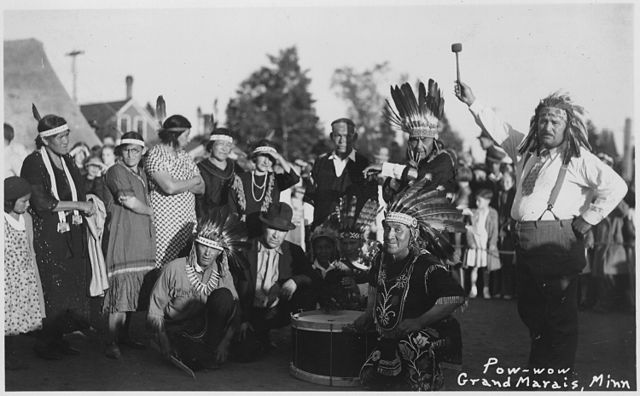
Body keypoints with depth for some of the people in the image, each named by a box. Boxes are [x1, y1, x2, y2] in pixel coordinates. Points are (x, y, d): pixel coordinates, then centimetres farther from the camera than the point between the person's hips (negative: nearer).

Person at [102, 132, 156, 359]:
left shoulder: (141, 174, 20)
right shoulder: (116, 172, -4)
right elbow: (131, 202, -12)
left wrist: (136, 204, 2)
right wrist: (150, 211, 2)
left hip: (143, 238, 7)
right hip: (123, 236, -7)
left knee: (132, 291, 10)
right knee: (121, 289, -10)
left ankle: (124, 335, 19)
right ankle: (112, 343, -6)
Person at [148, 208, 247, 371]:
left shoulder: (224, 275, 1)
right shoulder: (174, 269, -7)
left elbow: (234, 312, -5)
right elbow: (155, 312, -5)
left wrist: (224, 343, -20)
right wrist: (163, 338, -22)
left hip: (207, 330, 3)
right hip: (176, 332, -3)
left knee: (223, 295, -24)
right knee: (194, 361, -36)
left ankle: (211, 350, -15)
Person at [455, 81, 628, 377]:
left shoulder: (578, 158, -5)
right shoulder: (526, 148, 15)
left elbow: (615, 186, -11)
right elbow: (497, 128, 21)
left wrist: (585, 220, -10)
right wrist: (473, 103, 13)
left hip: (558, 241, -7)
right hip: (524, 240, 7)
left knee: (560, 316, -1)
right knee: (528, 309, 17)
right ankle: (538, 368, 34)